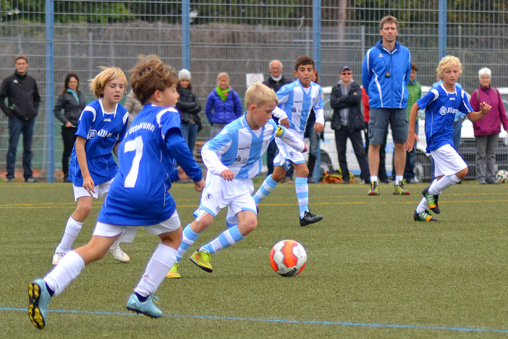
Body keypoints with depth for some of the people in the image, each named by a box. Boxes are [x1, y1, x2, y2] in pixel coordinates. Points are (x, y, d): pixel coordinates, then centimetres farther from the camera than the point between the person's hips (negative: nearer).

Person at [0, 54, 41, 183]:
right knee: (13, 147, -6)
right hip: (16, 119, -4)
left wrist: (35, 110, 10)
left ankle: (28, 175, 12)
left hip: (30, 119, 4)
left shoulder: (31, 81, 12)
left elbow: (37, 98, 25)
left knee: (28, 149, 8)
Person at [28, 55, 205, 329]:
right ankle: (142, 296, 14)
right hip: (151, 195, -5)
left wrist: (173, 174, 38)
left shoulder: (136, 123, 28)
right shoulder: (166, 115, 4)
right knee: (173, 238, 23)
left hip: (121, 193, 5)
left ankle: (47, 286, -25)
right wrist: (196, 175, -5)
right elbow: (176, 144, -15)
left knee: (95, 249, -2)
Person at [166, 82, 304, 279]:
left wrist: (299, 146, 40)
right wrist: (220, 169, -47)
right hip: (220, 180, -6)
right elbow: (208, 149, -28)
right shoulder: (234, 131, -24)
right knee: (205, 219, -20)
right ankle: (173, 260, -4)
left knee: (249, 223, -17)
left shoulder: (270, 127, -4)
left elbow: (283, 133, 21)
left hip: (242, 184, 6)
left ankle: (205, 253, -6)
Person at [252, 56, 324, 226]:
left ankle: (253, 202, 29)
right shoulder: (289, 89, -16)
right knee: (302, 170, -19)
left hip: (299, 135, 8)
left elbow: (318, 106, 21)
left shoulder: (316, 89, 4)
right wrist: (281, 115, -25)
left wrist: (320, 120, 2)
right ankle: (304, 214, -20)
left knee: (278, 174, 15)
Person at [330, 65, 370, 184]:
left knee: (360, 152, -7)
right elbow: (333, 103, -5)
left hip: (354, 124, -2)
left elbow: (357, 98, -14)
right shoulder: (336, 89, 11)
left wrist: (341, 99, -7)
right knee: (341, 153, 4)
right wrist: (349, 100, -9)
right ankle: (345, 177, 11)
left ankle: (367, 176, -10)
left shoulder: (356, 87, 7)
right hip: (340, 125, 2)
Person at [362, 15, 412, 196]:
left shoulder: (405, 53, 8)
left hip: (399, 104, 2)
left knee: (400, 144, 3)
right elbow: (365, 78, 11)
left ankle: (399, 183, 9)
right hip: (379, 105, -2)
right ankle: (374, 183, -3)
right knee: (375, 143, -5)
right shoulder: (372, 53, 0)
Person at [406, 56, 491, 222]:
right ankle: (432, 191, 2)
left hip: (447, 139, 8)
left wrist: (483, 112, -12)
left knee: (442, 178, 10)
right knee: (462, 170, -15)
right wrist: (411, 133, -7)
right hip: (436, 139, -8)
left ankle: (420, 211, 18)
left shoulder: (460, 94, 6)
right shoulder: (436, 93, -13)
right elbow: (415, 107, -6)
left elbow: (472, 116, 10)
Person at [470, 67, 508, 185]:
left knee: (492, 154, 7)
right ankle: (481, 177, 4)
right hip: (481, 130, -4)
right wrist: (477, 125, -12)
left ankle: (491, 177, 10)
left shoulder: (495, 92, 8)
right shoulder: (476, 93, -3)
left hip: (494, 129, 4)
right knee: (481, 154, 0)